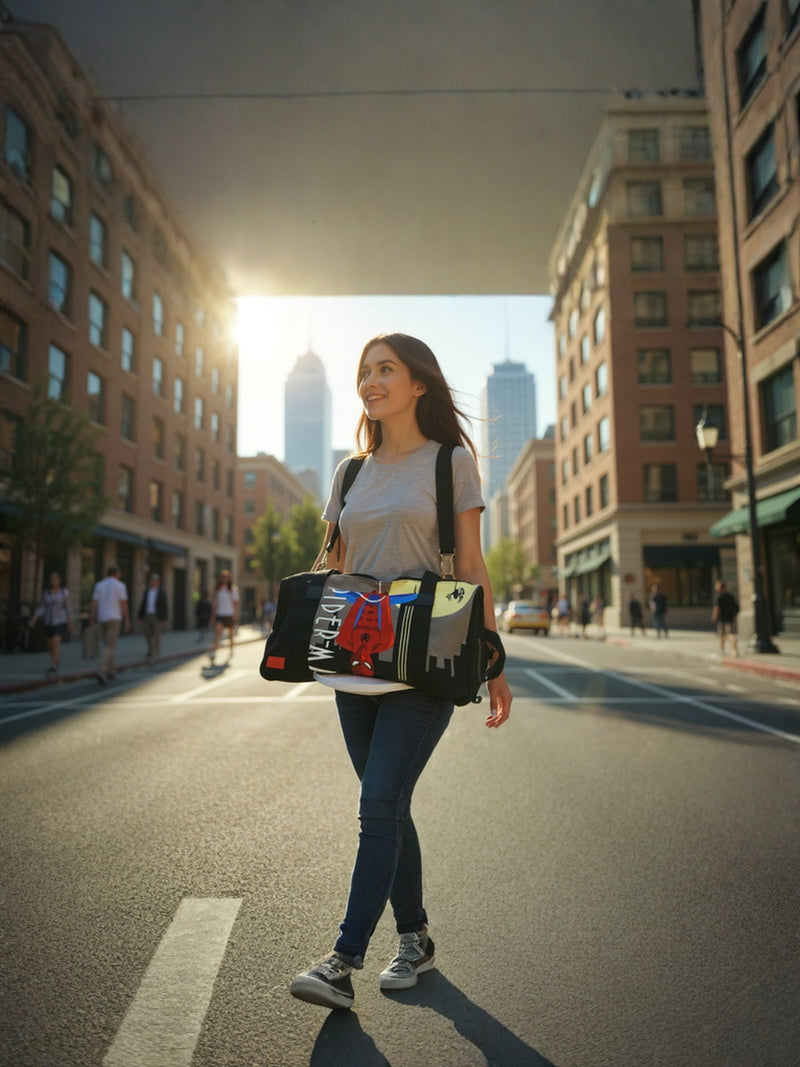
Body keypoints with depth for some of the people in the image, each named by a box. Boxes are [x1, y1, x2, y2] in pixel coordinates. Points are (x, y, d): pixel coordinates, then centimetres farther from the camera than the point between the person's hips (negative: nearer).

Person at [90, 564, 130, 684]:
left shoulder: (99, 585, 8)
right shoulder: (120, 585, -6)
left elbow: (94, 603, 3)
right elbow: (124, 604, -9)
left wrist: (92, 620, 1)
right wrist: (127, 620, -4)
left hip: (102, 619, 5)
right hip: (114, 619, -5)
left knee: (108, 645, 18)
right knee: (109, 647, -9)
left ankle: (110, 672, 21)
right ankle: (102, 672, -25)